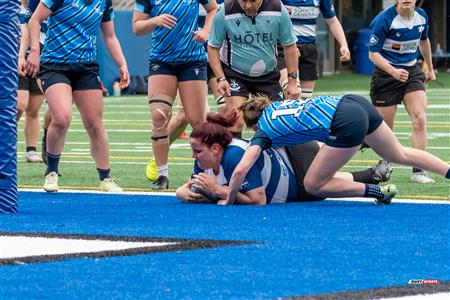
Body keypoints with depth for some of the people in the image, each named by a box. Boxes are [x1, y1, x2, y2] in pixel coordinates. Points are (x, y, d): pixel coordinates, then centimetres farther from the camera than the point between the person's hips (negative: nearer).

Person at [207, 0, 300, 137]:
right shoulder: (225, 13, -19)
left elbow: (289, 46, -3)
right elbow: (213, 47, -7)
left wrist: (292, 82, -5)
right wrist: (220, 78, -17)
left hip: (268, 74, 2)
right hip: (234, 73, -2)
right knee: (236, 122, -18)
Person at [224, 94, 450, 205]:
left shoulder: (262, 132, 6)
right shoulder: (276, 105, 25)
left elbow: (240, 170, -2)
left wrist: (229, 201, 12)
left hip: (347, 123, -8)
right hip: (357, 104, 8)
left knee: (313, 186, 4)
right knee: (401, 155, 25)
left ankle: (379, 192, 0)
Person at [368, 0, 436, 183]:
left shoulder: (422, 17, -1)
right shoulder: (384, 19, -18)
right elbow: (373, 53, -16)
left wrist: (430, 68, 31)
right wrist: (394, 72, -30)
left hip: (412, 72, 4)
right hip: (386, 74, -4)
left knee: (420, 120, -15)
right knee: (385, 129, 3)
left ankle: (418, 170, -12)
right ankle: (384, 164, 31)